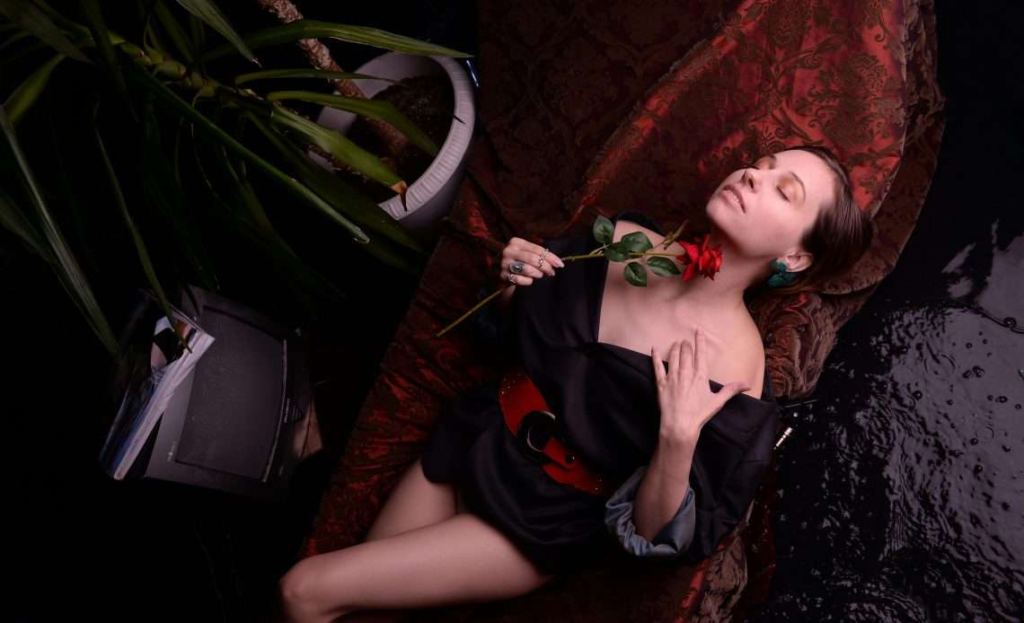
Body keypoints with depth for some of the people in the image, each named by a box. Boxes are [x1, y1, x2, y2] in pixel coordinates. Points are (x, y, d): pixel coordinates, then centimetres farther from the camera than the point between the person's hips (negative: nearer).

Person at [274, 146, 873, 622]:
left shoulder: (734, 371, -24)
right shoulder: (622, 239, -9)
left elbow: (654, 538, -17)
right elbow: (511, 337, 7)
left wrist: (679, 437, -34)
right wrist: (513, 284, -13)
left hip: (545, 519, -4)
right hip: (477, 438, 5)